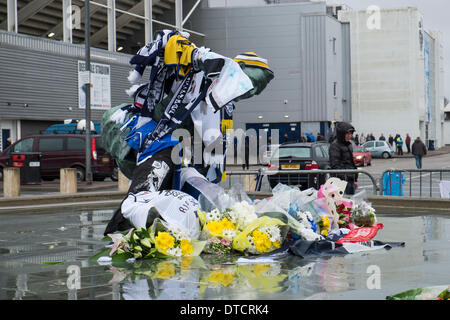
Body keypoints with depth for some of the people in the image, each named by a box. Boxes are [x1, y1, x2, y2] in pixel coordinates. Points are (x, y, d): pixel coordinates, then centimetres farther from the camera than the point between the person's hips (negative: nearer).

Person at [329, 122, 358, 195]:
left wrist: (355, 180, 23)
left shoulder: (348, 145, 19)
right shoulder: (335, 145, -8)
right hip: (342, 180, -9)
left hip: (351, 180, 9)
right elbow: (335, 165, -15)